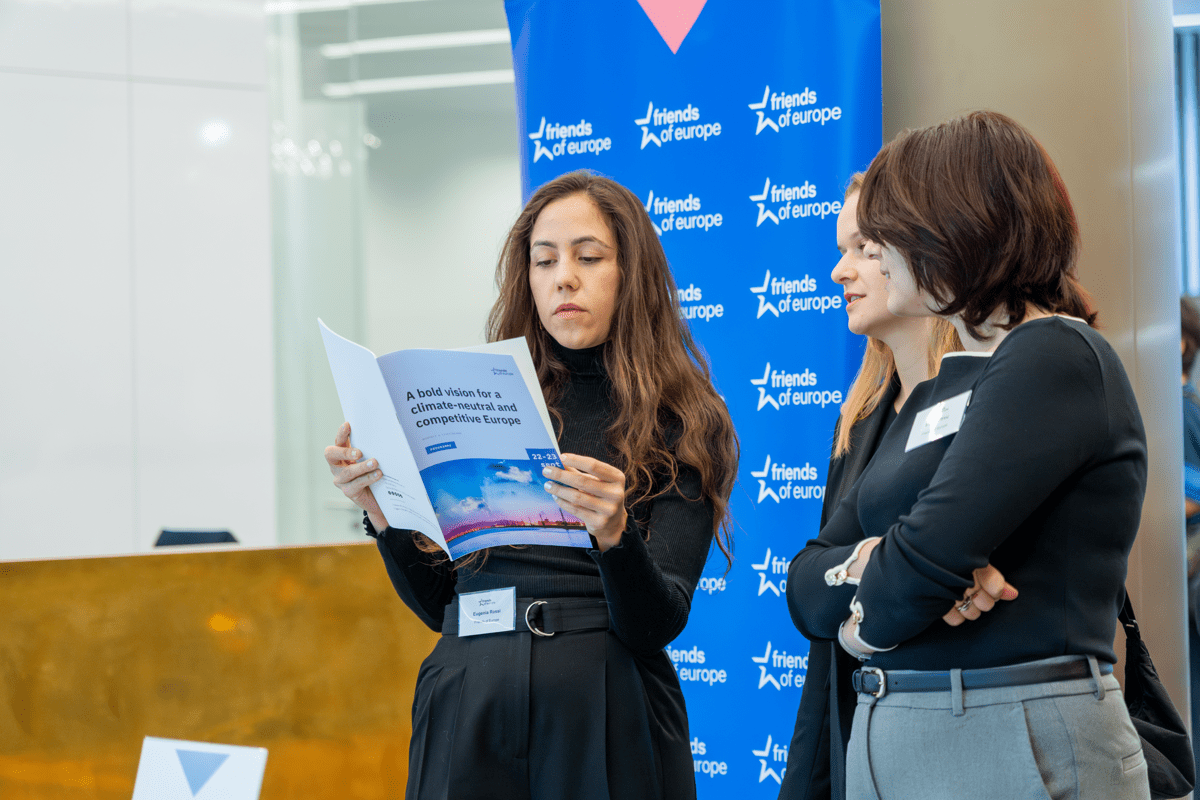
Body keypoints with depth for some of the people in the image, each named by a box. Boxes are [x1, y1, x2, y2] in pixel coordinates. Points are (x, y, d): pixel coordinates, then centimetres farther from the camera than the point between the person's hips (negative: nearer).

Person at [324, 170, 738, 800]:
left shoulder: (683, 426, 1)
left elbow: (657, 624, -9)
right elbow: (439, 603, 10)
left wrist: (614, 535, -26)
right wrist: (381, 512, -5)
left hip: (605, 720, -2)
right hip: (468, 700, 2)